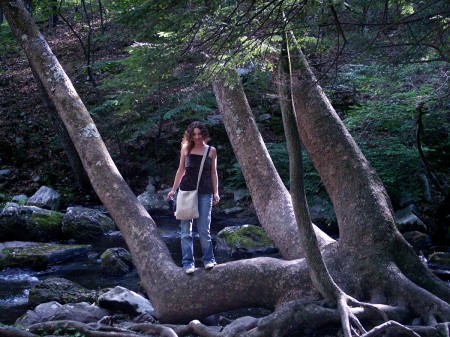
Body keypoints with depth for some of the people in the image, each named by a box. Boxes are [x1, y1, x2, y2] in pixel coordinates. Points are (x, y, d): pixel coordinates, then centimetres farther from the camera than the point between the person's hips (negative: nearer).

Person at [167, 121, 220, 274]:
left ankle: (209, 259, 10)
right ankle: (188, 262, 4)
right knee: (186, 229, 0)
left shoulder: (211, 151, 6)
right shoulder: (186, 149, 7)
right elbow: (181, 170, 12)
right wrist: (173, 189, 9)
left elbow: (213, 173, 10)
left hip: (205, 193, -1)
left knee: (204, 229, -4)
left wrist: (216, 192, 3)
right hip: (187, 191, 1)